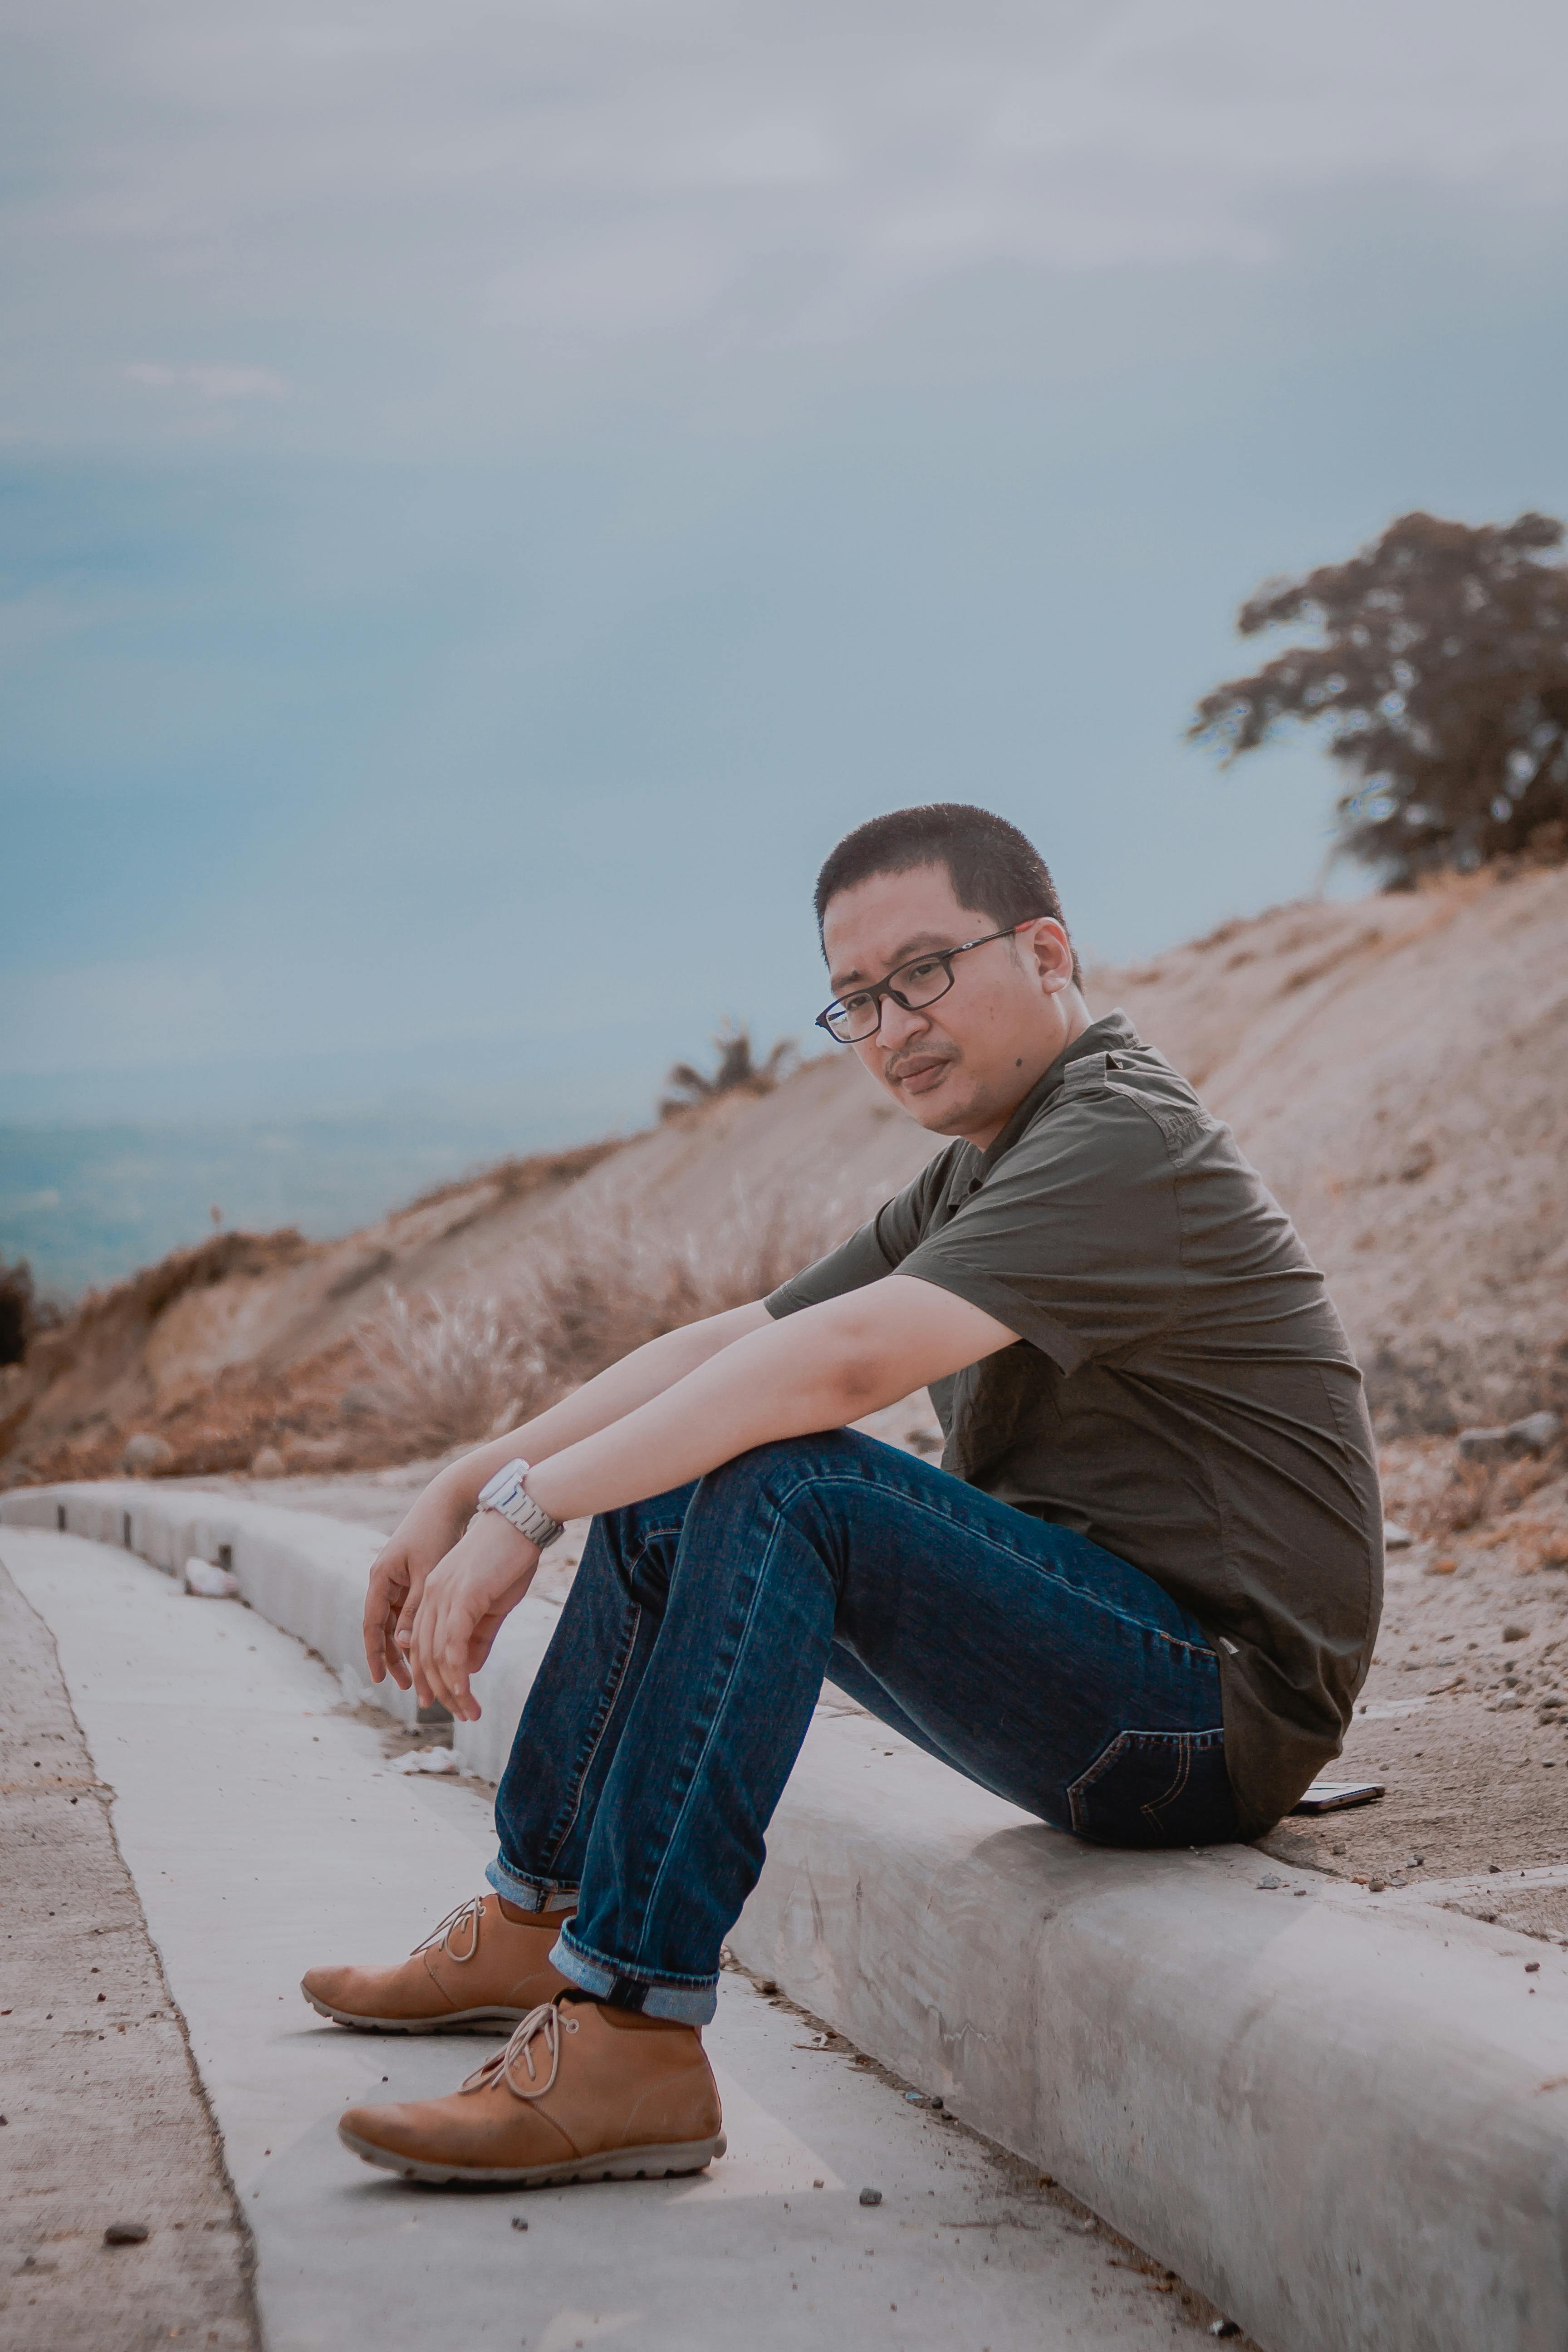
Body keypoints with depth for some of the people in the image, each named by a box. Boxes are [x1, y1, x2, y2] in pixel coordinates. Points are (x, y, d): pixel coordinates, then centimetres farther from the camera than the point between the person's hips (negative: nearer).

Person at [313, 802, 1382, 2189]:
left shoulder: (1121, 1146, -17)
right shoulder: (973, 1178, 15)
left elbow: (843, 1363, -29)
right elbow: (735, 1342, 12)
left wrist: (527, 1506, -27)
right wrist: (466, 1487, 1)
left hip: (1219, 1700, -10)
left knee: (780, 1486, -27)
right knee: (663, 1493, 10)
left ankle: (631, 2037, -27)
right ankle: (534, 1918, 17)